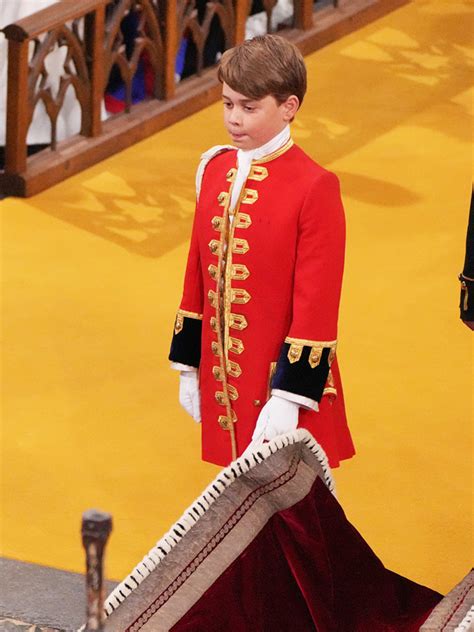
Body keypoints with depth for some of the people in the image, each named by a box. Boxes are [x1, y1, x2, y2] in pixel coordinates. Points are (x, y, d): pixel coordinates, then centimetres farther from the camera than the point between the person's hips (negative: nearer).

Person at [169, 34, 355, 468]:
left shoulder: (315, 187, -15)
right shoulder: (214, 169, 5)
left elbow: (317, 303, -16)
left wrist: (289, 398, -17)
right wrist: (188, 367, 13)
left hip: (283, 378, -6)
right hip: (222, 379, 6)